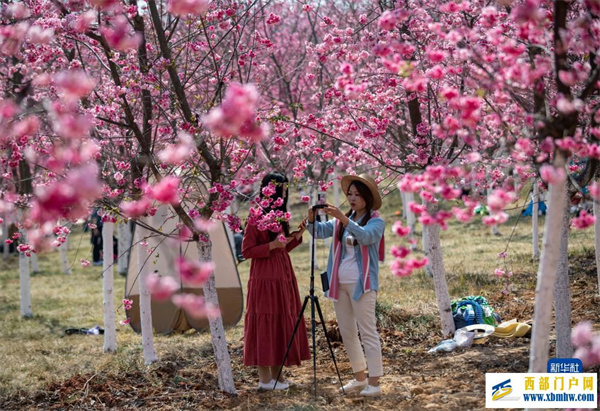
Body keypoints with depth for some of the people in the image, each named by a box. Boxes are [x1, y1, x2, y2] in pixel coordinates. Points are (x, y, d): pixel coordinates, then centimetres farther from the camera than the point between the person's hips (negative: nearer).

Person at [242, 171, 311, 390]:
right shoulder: (256, 218, -11)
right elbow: (246, 251, -12)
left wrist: (297, 236, 4)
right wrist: (271, 245, -20)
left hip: (283, 276, 8)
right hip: (264, 278, -8)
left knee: (281, 324, 10)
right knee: (265, 324, -3)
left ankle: (276, 373, 17)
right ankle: (264, 377, 2)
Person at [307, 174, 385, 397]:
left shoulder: (376, 222, -4)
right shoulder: (341, 221, 13)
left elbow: (365, 236, -25)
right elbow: (319, 231, 1)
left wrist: (343, 219, -36)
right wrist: (311, 219, -20)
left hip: (362, 284, -7)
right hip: (340, 283, 7)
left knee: (368, 332, -7)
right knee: (347, 332, 12)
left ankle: (374, 381, -5)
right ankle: (360, 377, 22)